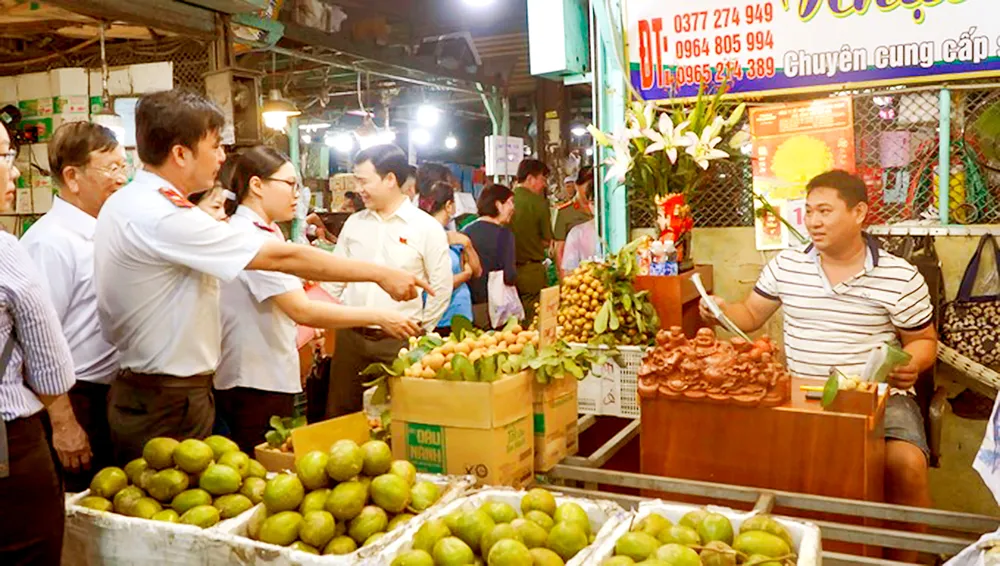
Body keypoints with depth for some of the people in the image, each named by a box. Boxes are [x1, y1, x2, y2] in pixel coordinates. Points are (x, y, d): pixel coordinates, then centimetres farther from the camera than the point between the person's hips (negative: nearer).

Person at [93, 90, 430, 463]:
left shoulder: (121, 204, 8)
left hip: (134, 387, 10)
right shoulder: (164, 217, -24)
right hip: (170, 403, -10)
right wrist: (381, 274, -18)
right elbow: (282, 257, -24)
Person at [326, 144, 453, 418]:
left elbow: (442, 288, 0)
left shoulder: (427, 227, -5)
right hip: (350, 336, 4)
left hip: (398, 341, -4)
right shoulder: (354, 223, 8)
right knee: (339, 414, 10)